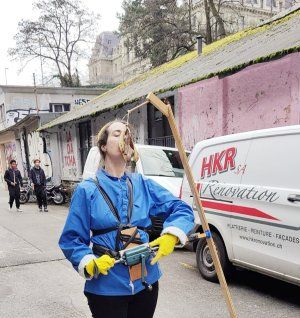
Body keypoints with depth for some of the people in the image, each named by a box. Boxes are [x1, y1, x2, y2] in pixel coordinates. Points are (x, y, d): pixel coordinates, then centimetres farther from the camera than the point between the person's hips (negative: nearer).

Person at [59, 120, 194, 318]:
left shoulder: (143, 185, 2)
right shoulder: (87, 190, -6)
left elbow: (182, 209, 0)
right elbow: (71, 239, -5)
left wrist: (171, 236, -17)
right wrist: (90, 264, -22)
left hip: (146, 281, 4)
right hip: (106, 286, -3)